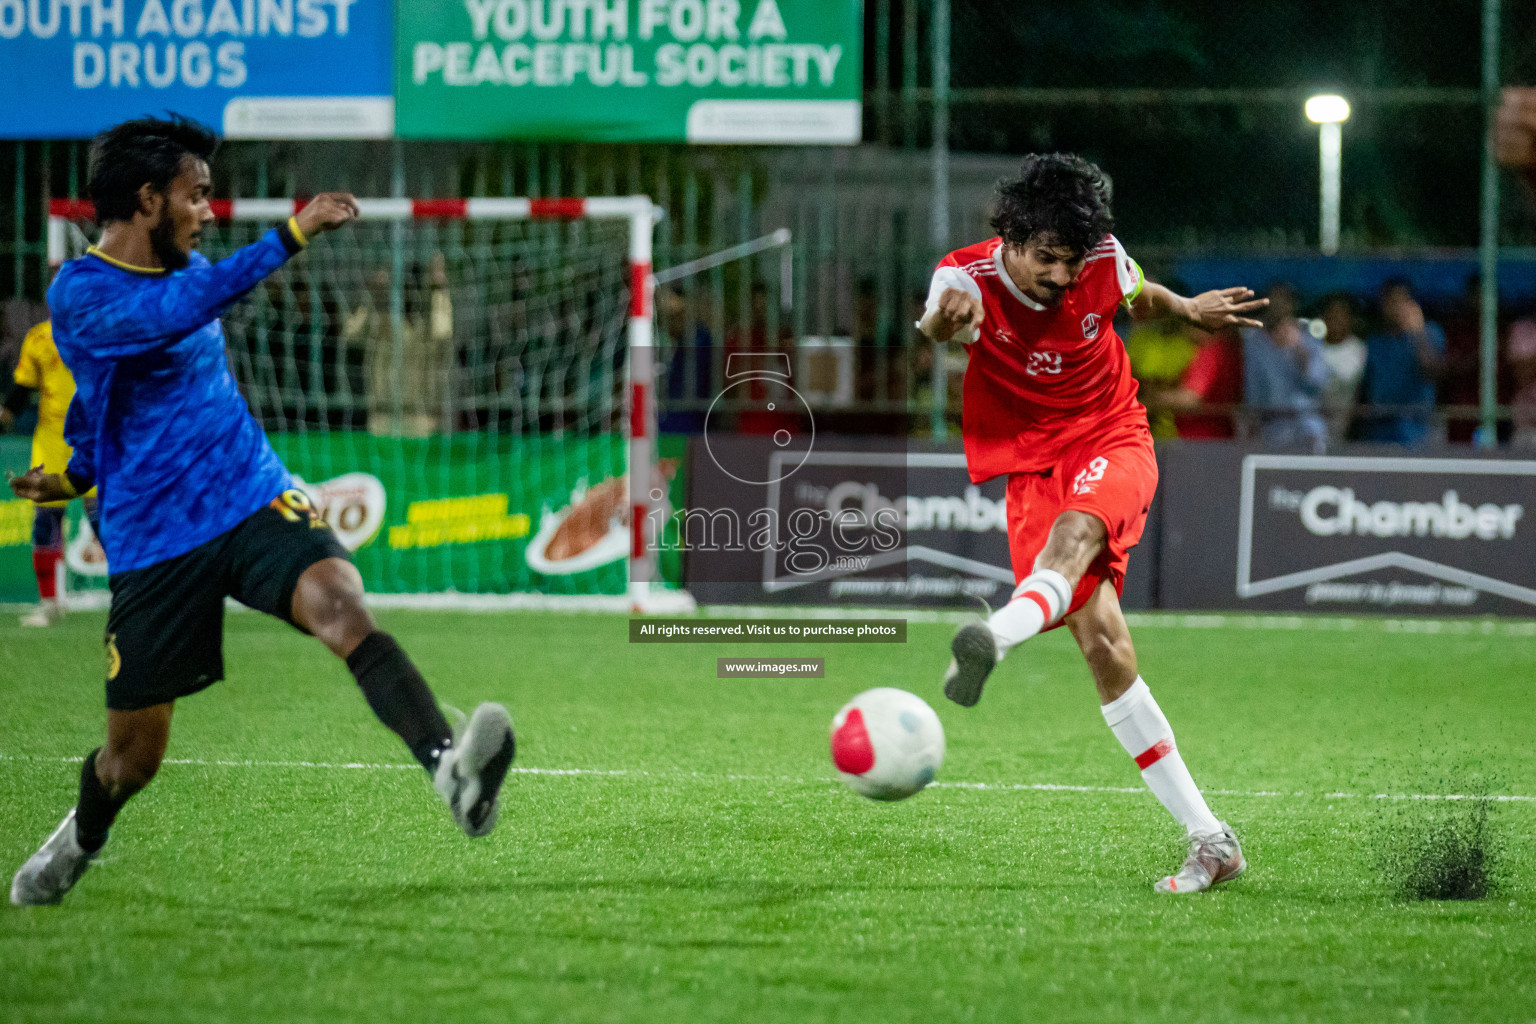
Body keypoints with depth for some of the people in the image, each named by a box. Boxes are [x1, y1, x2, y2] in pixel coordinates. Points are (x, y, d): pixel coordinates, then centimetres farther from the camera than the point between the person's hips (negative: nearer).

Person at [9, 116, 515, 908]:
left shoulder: (184, 269, 10)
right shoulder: (79, 295, -14)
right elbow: (177, 311, -35)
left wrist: (82, 469, 32)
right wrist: (291, 236, -37)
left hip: (255, 501, 4)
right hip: (153, 541, -4)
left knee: (340, 605, -28)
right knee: (134, 754, 8)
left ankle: (448, 766, -48)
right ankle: (81, 839, 43)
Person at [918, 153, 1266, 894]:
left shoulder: (1103, 259, -6)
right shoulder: (971, 275, -15)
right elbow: (938, 323, -41)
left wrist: (1188, 310, 6)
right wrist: (943, 324, -61)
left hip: (1113, 444, 1)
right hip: (1034, 465, -1)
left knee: (1075, 531, -36)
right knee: (1100, 641, -15)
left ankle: (997, 637, -69)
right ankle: (1208, 840, -10)